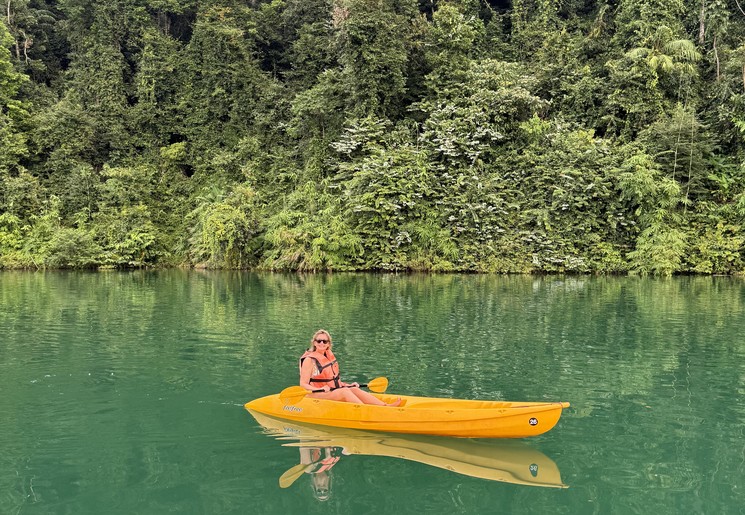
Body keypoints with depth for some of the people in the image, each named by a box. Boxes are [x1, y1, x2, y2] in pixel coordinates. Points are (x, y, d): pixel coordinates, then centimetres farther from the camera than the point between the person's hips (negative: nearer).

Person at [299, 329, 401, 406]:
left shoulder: (329, 356, 13)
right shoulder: (309, 360, -10)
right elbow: (303, 384, -14)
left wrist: (347, 385, 13)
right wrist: (320, 389, -29)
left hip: (334, 391, 7)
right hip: (317, 395, -7)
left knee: (354, 389, -17)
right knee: (345, 392, -28)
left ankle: (385, 406, -29)